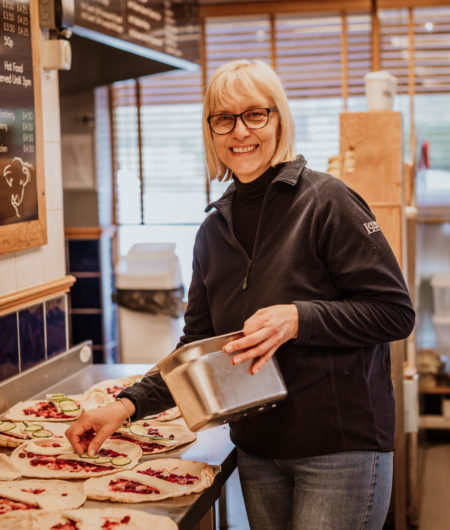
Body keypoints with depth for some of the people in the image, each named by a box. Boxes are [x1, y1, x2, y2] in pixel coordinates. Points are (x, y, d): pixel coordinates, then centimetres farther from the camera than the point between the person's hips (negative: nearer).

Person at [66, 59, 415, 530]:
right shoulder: (213, 230, 8)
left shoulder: (324, 201, -10)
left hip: (341, 445, -5)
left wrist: (299, 318, -24)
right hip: (257, 449, 6)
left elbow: (396, 312, -11)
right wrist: (130, 403, -2)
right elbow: (198, 345, 11)